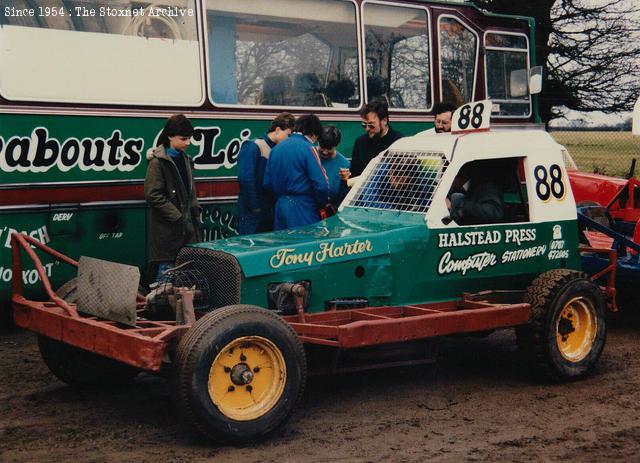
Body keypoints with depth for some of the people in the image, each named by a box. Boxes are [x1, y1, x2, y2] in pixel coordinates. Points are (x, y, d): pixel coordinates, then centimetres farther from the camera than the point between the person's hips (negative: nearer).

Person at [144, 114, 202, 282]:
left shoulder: (185, 159, 15)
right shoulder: (158, 162, -8)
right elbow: (153, 195, -14)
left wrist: (195, 210, 8)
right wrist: (177, 217, -16)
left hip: (186, 227, 7)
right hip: (167, 230, -7)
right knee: (167, 270, -5)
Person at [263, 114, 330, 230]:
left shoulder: (276, 148, 9)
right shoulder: (308, 149, -11)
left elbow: (267, 183, 10)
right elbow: (321, 184, -16)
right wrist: (323, 203, 1)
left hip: (280, 207, 7)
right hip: (303, 210, -7)